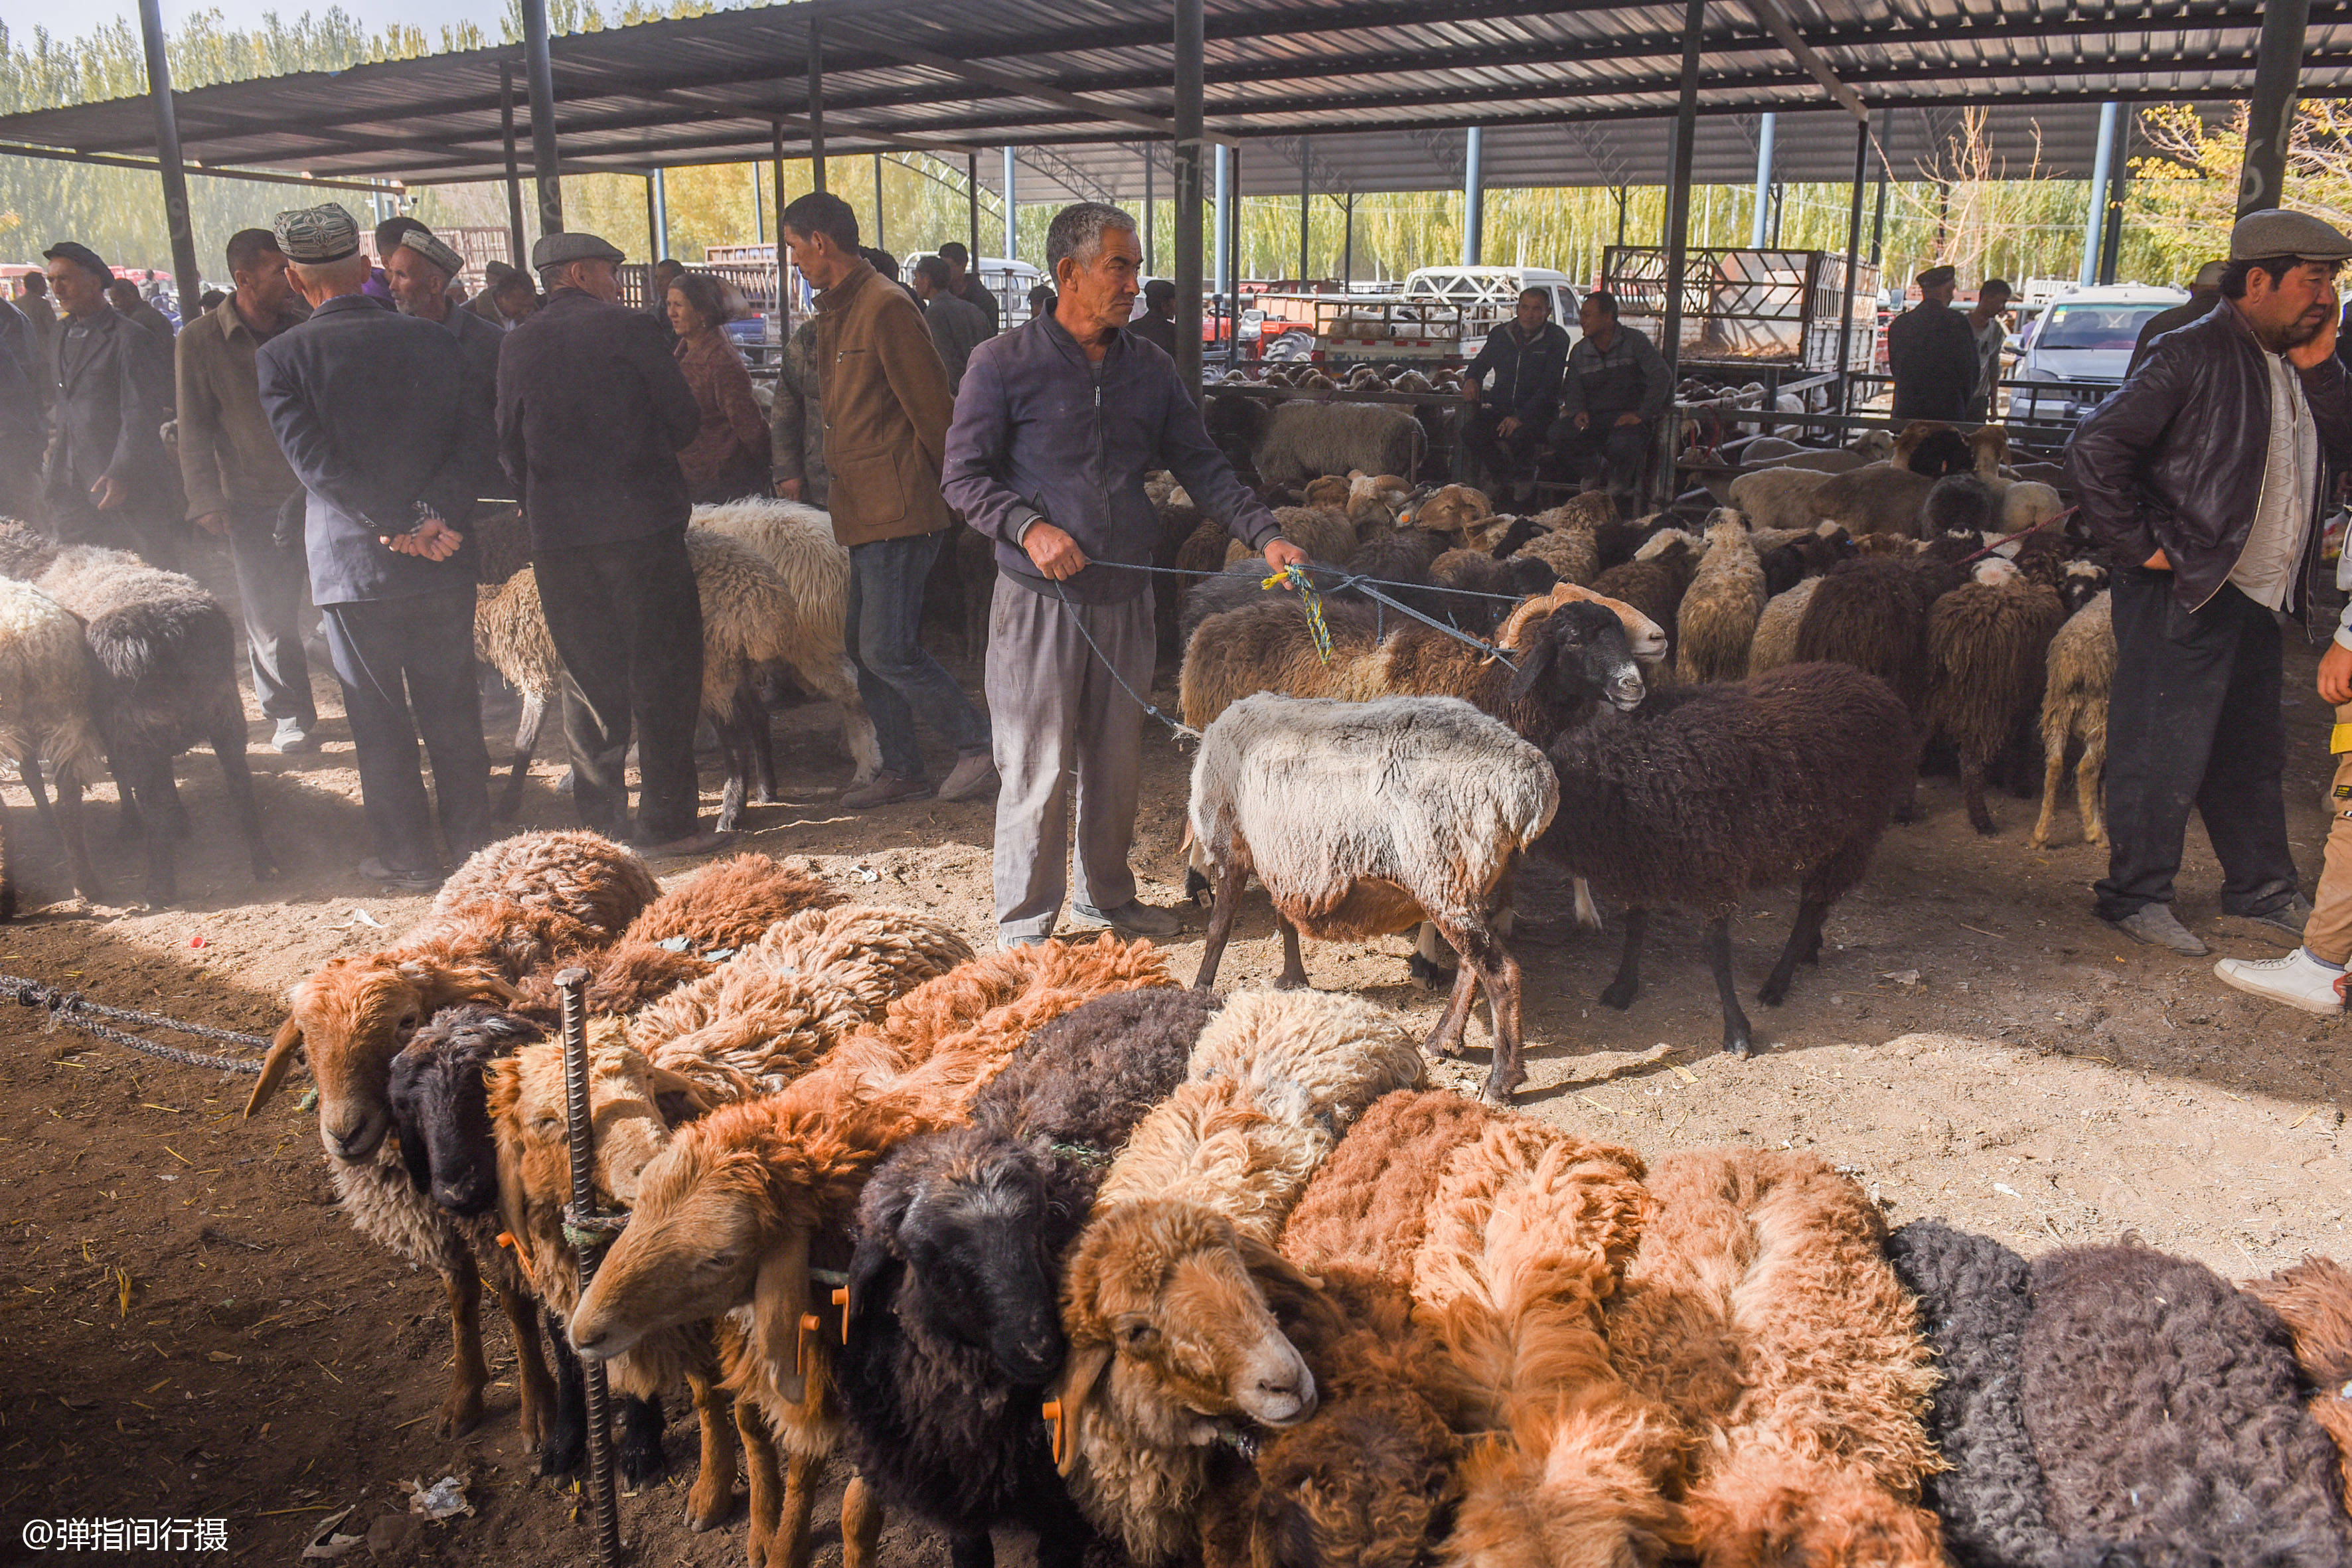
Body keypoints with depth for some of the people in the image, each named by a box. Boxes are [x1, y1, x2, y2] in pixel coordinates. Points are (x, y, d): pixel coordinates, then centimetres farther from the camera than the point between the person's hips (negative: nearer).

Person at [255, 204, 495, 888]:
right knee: (451, 705, 13)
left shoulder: (281, 356, -5)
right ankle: (472, 839, 21)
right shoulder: (431, 340, 3)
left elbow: (315, 460, -14)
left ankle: (406, 855, 14)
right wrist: (436, 515, -13)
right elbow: (474, 431, -5)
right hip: (444, 558, 3)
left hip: (352, 562, -3)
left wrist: (397, 526, -13)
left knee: (378, 717, 7)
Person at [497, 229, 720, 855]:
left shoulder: (518, 343, 9)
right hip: (642, 523, -4)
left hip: (557, 536, 4)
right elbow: (685, 419, -2)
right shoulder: (628, 327, -3)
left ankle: (601, 822, 16)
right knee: (662, 671, 2)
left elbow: (510, 444, 10)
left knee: (587, 678, 11)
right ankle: (668, 821, 2)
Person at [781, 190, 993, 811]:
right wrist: (837, 486, 18)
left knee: (888, 649, -12)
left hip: (899, 510, -10)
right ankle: (902, 770, 21)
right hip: (862, 509, 10)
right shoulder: (834, 312, 18)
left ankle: (980, 742, 2)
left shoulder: (887, 307, -14)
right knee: (865, 645, 12)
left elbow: (934, 407, -14)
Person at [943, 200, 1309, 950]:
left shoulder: (1151, 372, 9)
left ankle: (1106, 894, 33)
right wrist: (1028, 527, -20)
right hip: (1038, 603, -4)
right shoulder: (1004, 364, -5)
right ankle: (1025, 923, 15)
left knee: (1117, 763, 14)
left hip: (1125, 601, 5)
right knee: (1037, 769, 0)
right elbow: (964, 475, -5)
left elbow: (1202, 467, 6)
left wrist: (1265, 533, -8)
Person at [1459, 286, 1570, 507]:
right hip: (1500, 409, 4)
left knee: (1518, 436, -37)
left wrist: (1521, 417, -24)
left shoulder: (1557, 338, -3)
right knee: (1471, 431, -25)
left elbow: (1549, 386, -11)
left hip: (1538, 412, -4)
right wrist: (1471, 380, -2)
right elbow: (1480, 364, 25)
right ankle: (1504, 481, -4)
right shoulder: (1500, 334, 10)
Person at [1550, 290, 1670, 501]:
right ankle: (1595, 468, 0)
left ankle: (1621, 478, -1)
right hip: (1592, 418, 4)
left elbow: (1662, 376, -10)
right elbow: (1572, 387, 13)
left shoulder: (1635, 342, -1)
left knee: (1623, 444, -39)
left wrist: (1642, 415, -19)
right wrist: (1578, 411, -12)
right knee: (1558, 433, -26)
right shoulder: (1579, 351, 14)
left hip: (1628, 416, -4)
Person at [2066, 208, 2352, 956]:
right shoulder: (2193, 355, -12)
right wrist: (2142, 545, -16)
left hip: (2256, 597, 9)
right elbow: (2093, 450, -18)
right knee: (2167, 753, -2)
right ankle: (2135, 896, 9)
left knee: (2252, 752, 18)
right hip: (2185, 594, -8)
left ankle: (2263, 887, 31)